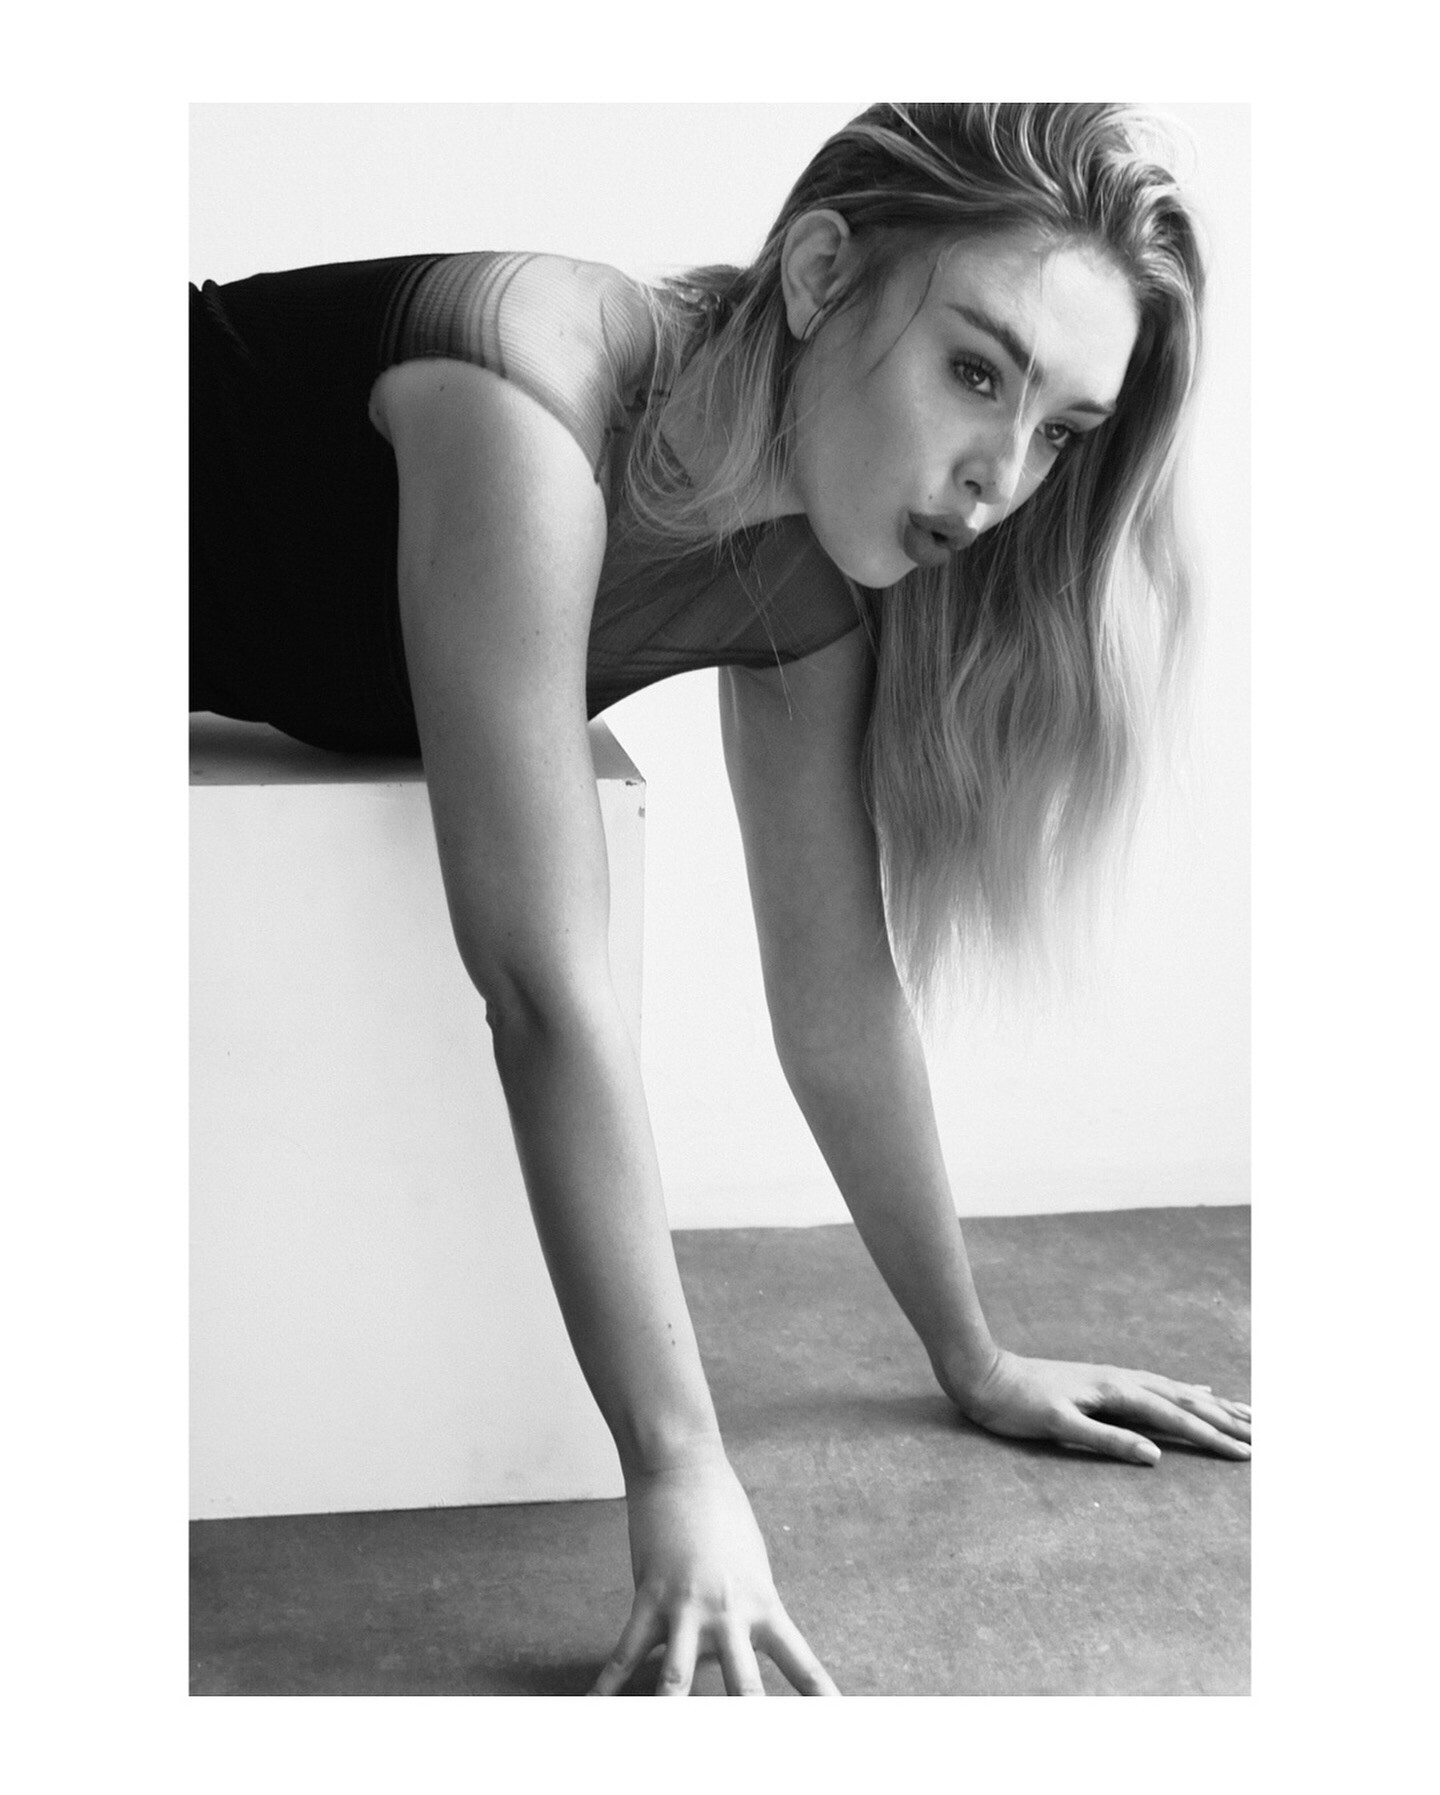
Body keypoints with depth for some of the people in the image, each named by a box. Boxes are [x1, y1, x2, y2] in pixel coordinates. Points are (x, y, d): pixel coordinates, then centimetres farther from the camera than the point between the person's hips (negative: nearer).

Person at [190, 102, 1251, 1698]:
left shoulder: (809, 577, -16)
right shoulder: (529, 412, -39)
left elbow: (840, 985, -9)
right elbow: (543, 984, -41)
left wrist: (972, 1359, -4)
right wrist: (676, 1472, -38)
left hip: (273, 689, 6)